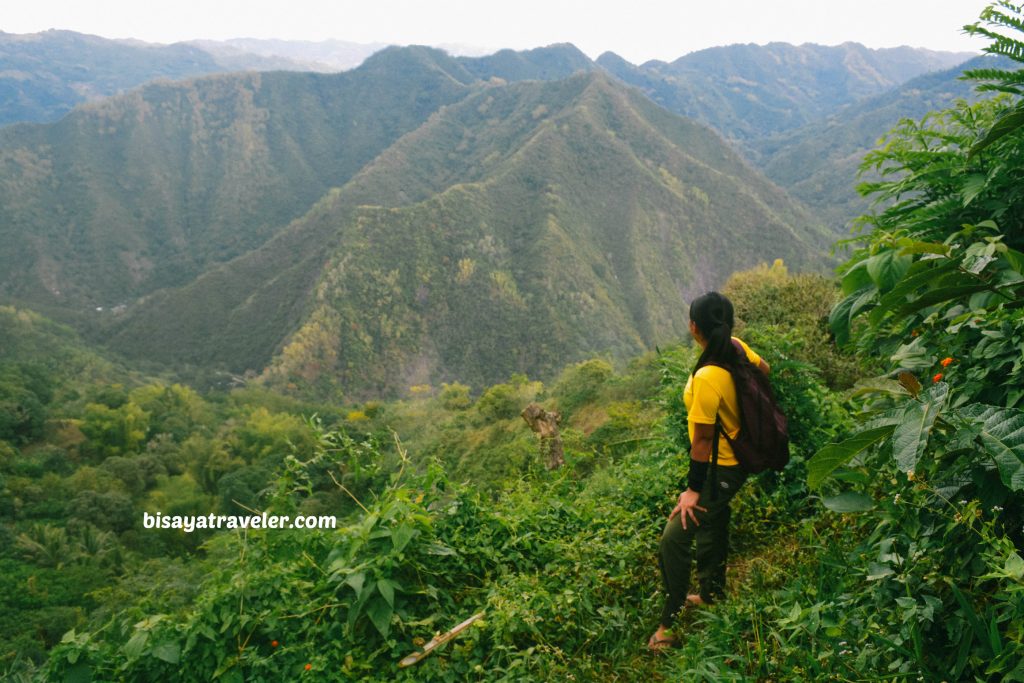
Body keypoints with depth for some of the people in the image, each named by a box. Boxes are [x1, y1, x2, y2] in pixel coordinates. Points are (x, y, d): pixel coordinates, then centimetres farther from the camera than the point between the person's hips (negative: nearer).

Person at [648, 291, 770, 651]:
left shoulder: (706, 378, -33)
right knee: (714, 524, 26)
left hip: (719, 469, -10)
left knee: (674, 539, -6)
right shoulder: (737, 347, -9)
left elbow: (703, 439, -27)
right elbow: (764, 369, 13)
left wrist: (693, 490, -17)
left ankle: (671, 624, 5)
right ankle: (711, 593, 46)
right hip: (736, 457, 10)